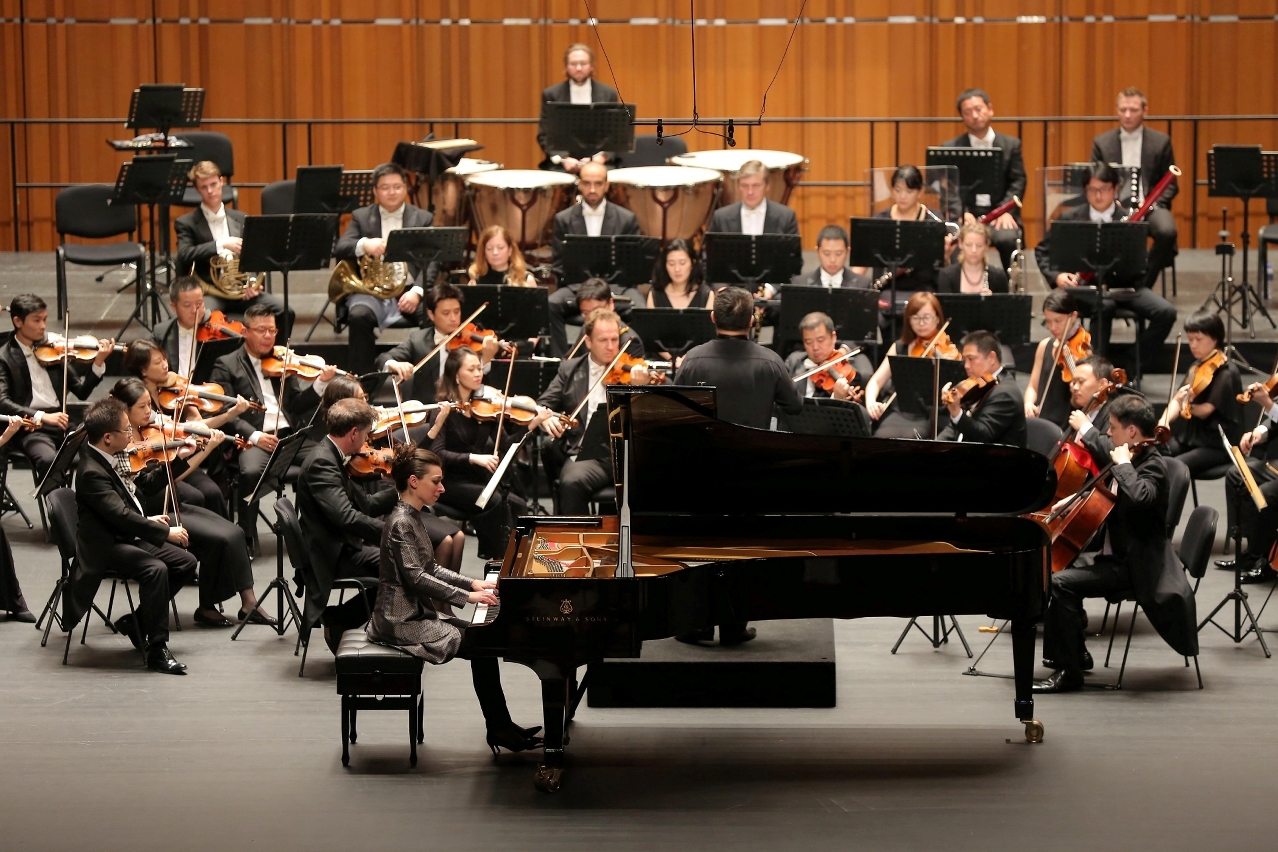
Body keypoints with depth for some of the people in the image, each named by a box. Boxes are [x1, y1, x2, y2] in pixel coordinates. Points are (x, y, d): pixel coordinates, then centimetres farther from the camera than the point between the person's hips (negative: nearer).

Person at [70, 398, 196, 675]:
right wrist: (166, 533, -26)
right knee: (155, 569, -32)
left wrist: (148, 520, 12)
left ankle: (137, 622, 13)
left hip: (128, 537, 10)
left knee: (185, 562, 4)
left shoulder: (104, 459, 7)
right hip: (106, 547, -10)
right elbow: (121, 516, -30)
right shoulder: (91, 473, -24)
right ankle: (157, 650, -24)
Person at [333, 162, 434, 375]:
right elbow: (339, 250, 1)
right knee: (359, 316, -34)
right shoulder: (361, 217, 15)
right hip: (370, 291, 0)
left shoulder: (423, 219, 14)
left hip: (408, 292, 0)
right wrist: (364, 245, -22)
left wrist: (417, 291, -16)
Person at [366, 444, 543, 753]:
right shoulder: (401, 523, -19)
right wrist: (467, 596, -25)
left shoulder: (411, 517, 12)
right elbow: (416, 578, -25)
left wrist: (472, 583, 8)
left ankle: (500, 727, 1)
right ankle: (499, 728, -4)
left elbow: (430, 569, 19)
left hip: (417, 613, 10)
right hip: (403, 621, -10)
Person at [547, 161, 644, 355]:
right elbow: (559, 265, 6)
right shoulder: (563, 220, 8)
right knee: (550, 306, -31)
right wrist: (583, 292, -13)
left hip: (616, 286, -1)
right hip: (576, 287, 1)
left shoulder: (627, 219, 7)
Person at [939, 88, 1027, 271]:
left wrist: (1006, 210, -16)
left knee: (1009, 239, -32)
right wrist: (963, 213, -19)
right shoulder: (950, 148, 9)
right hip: (965, 213, -1)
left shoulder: (1011, 145, 11)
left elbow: (1018, 181, 3)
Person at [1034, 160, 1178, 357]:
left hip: (1124, 284, 2)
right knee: (1104, 306, -38)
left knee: (1166, 312, -21)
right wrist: (1056, 276, -7)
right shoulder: (1070, 218, 7)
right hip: (1085, 287, -2)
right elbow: (1043, 251, 13)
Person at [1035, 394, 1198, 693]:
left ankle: (1068, 671, -18)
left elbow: (1139, 496, -43)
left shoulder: (1152, 466, -19)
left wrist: (1122, 464, -29)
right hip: (1115, 553, 11)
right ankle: (1076, 652, 30)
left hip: (1133, 564, -11)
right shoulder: (1132, 458, 7)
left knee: (1060, 582, -24)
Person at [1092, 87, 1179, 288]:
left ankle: (1144, 282, -12)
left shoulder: (1161, 141, 8)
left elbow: (1170, 184, 7)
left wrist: (1152, 203, -12)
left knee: (1167, 232, -34)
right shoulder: (1102, 143, 9)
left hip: (1150, 206, 0)